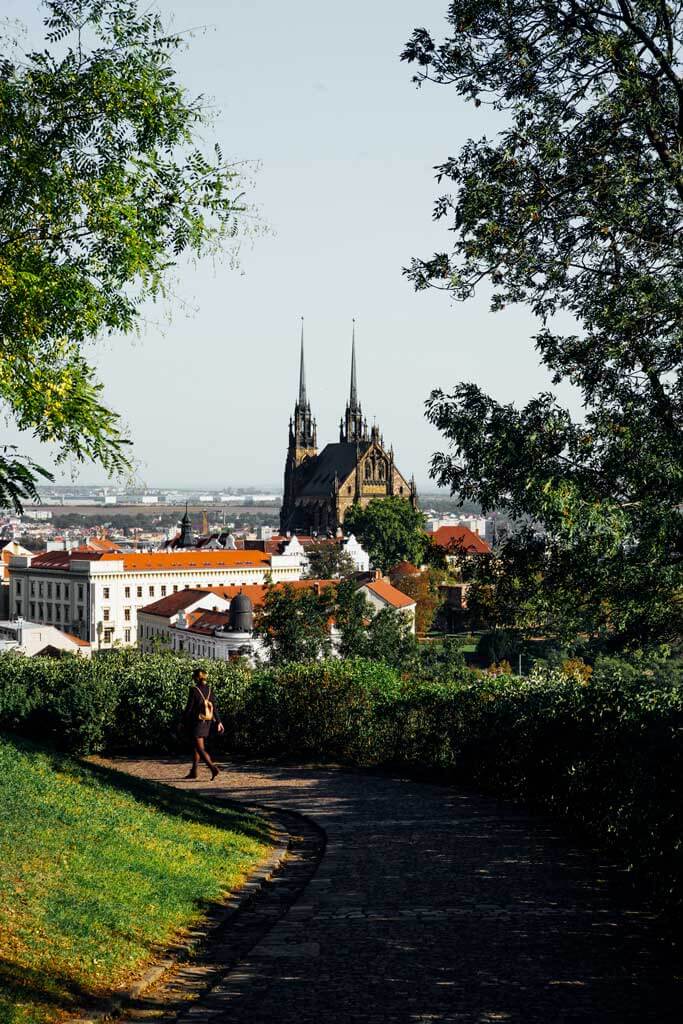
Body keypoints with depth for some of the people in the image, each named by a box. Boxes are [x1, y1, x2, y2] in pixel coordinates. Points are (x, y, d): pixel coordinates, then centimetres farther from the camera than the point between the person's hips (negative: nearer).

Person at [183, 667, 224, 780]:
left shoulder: (194, 690, -15)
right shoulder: (208, 689, 4)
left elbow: (189, 707, -12)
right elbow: (214, 706, 4)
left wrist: (183, 720, -1)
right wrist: (219, 722, 7)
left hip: (196, 722, -7)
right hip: (207, 722, 7)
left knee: (200, 749, -5)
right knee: (196, 746, 19)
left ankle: (213, 768, -20)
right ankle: (193, 771, 24)